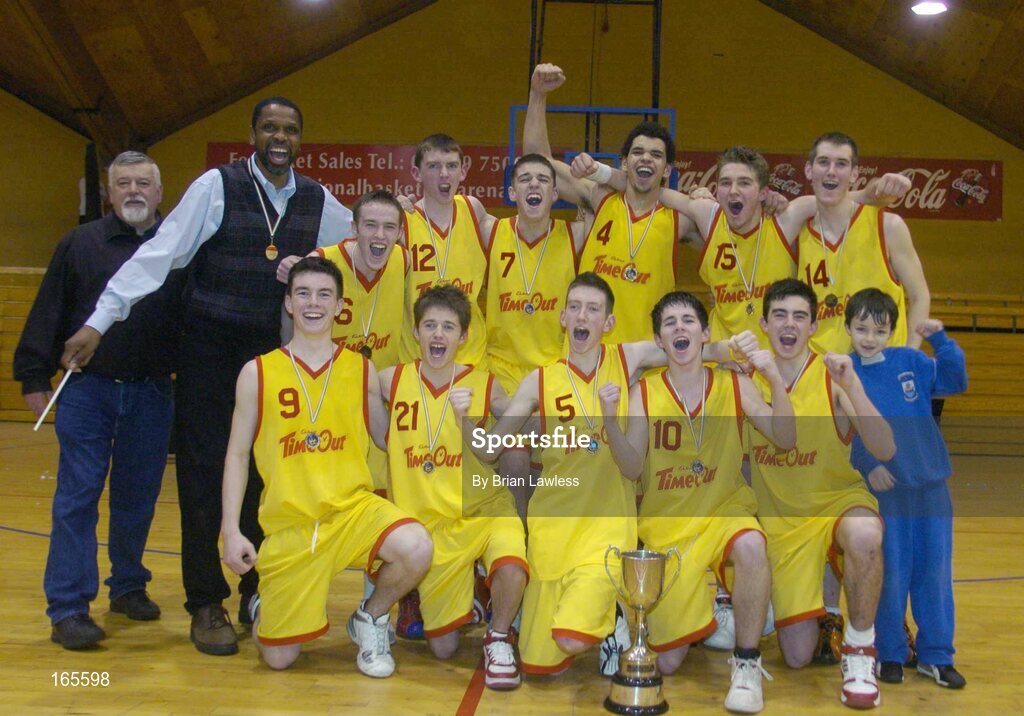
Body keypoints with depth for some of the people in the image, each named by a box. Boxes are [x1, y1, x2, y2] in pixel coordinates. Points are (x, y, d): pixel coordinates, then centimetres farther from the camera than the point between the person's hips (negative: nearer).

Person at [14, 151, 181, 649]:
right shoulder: (80, 244, 4)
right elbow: (48, 314, 3)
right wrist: (34, 377, 0)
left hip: (151, 396, 1)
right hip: (86, 391, -1)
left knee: (137, 500, 11)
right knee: (77, 498, -2)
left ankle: (129, 587, 28)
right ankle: (68, 608, 2)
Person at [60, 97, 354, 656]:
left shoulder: (317, 200, 5)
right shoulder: (217, 186, -8)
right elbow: (159, 254, -13)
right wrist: (100, 320, -18)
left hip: (274, 353, 4)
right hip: (210, 351, -3)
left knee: (265, 474, 8)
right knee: (204, 474, -1)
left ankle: (258, 594, 23)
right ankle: (205, 605, 10)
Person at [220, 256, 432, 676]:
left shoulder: (361, 370, 4)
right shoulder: (258, 372, 1)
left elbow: (388, 439, 10)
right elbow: (237, 455, 4)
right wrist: (231, 531, -3)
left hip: (354, 507, 1)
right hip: (288, 524, 0)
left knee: (416, 549, -31)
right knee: (279, 658, -1)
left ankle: (370, 618, 2)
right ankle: (263, 607, 37)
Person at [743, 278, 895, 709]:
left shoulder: (832, 377, -10)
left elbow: (885, 452, -20)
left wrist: (852, 387, -31)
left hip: (838, 501, -2)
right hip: (780, 520, 2)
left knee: (864, 535, -41)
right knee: (797, 656, -2)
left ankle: (860, 647, -14)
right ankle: (818, 608, 35)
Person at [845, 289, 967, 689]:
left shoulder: (911, 362, 5)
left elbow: (955, 381, 3)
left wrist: (940, 340, -8)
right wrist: (868, 464, -17)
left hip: (930, 483, 3)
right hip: (884, 488, -3)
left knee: (934, 570, 7)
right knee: (891, 573, 2)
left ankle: (936, 656, 18)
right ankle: (890, 653, 17)